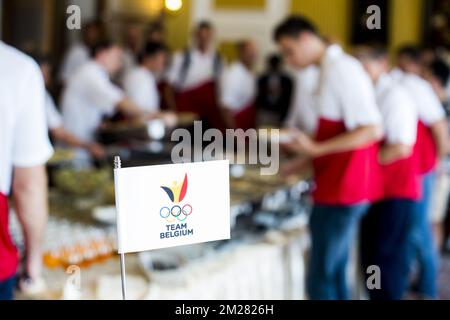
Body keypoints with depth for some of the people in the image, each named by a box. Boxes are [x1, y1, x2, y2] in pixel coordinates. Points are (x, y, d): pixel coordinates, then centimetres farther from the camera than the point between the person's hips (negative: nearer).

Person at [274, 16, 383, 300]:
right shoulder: (332, 69, 13)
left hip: (343, 191, -9)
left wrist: (316, 149, -22)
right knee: (334, 274, 15)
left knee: (321, 280, -5)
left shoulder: (342, 69, -15)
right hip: (337, 188, 9)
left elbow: (372, 130, -21)